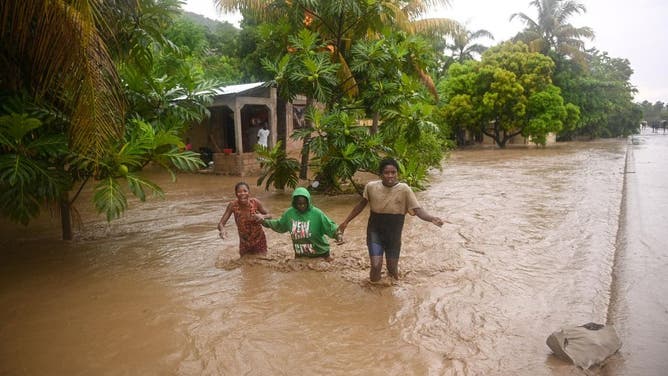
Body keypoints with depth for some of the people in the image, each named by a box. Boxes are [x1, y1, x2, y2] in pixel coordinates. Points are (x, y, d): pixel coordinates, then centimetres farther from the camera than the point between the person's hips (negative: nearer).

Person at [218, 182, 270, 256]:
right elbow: (221, 223, -18)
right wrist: (222, 230, -41)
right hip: (244, 242, 1)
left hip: (259, 240, -1)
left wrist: (262, 217, -29)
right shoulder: (233, 205, -20)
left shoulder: (255, 202, -20)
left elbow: (269, 215, -6)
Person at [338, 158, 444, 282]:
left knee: (393, 269, 10)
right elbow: (361, 205, 6)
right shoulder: (371, 186, -10)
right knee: (376, 266, -12)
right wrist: (346, 221, 10)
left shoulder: (404, 190, -16)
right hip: (375, 232, 0)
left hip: (394, 234, 0)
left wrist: (432, 218, -41)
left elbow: (418, 210, -21)